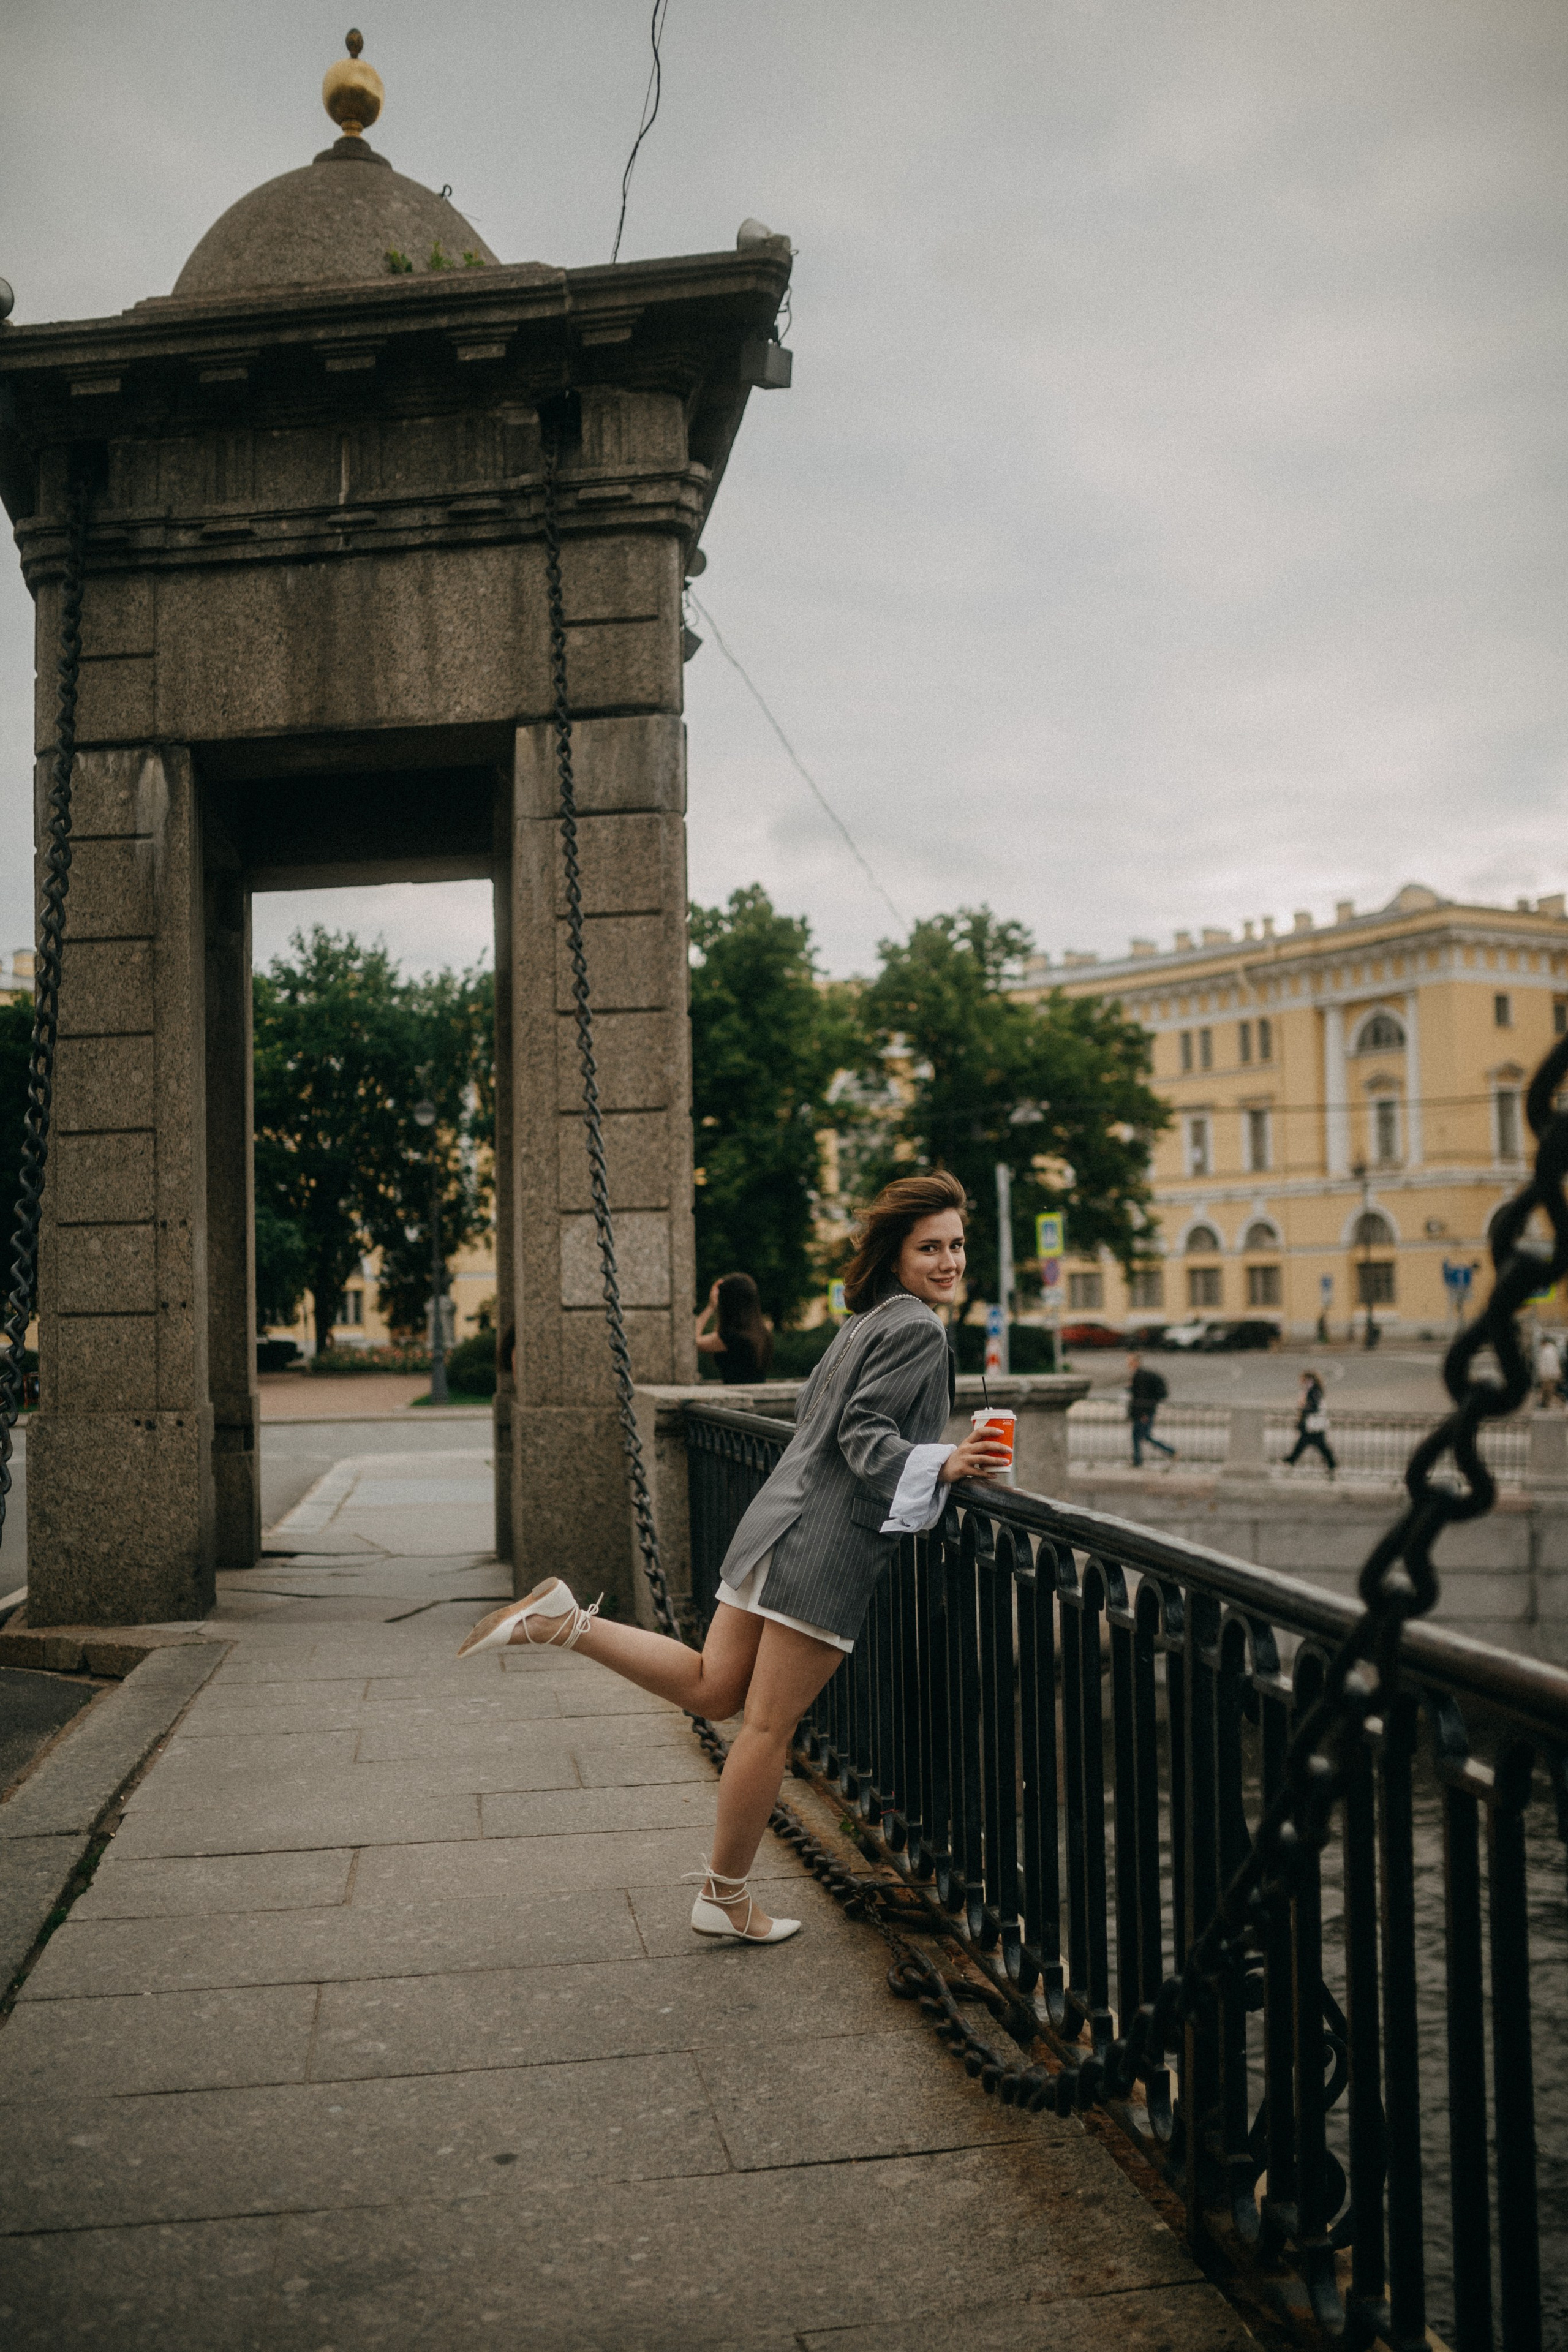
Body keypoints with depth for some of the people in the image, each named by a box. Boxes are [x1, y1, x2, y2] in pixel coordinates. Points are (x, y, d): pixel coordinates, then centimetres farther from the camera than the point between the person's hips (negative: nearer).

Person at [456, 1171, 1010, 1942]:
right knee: (769, 1726, 2)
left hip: (780, 1523, 9)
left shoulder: (868, 1319, 18)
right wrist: (941, 1467, -29)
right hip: (827, 1547, -9)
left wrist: (939, 1458, 30)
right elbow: (863, 1432, -18)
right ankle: (725, 1897, 14)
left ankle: (564, 1620, 2)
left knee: (712, 1686, 16)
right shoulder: (917, 1328, -11)